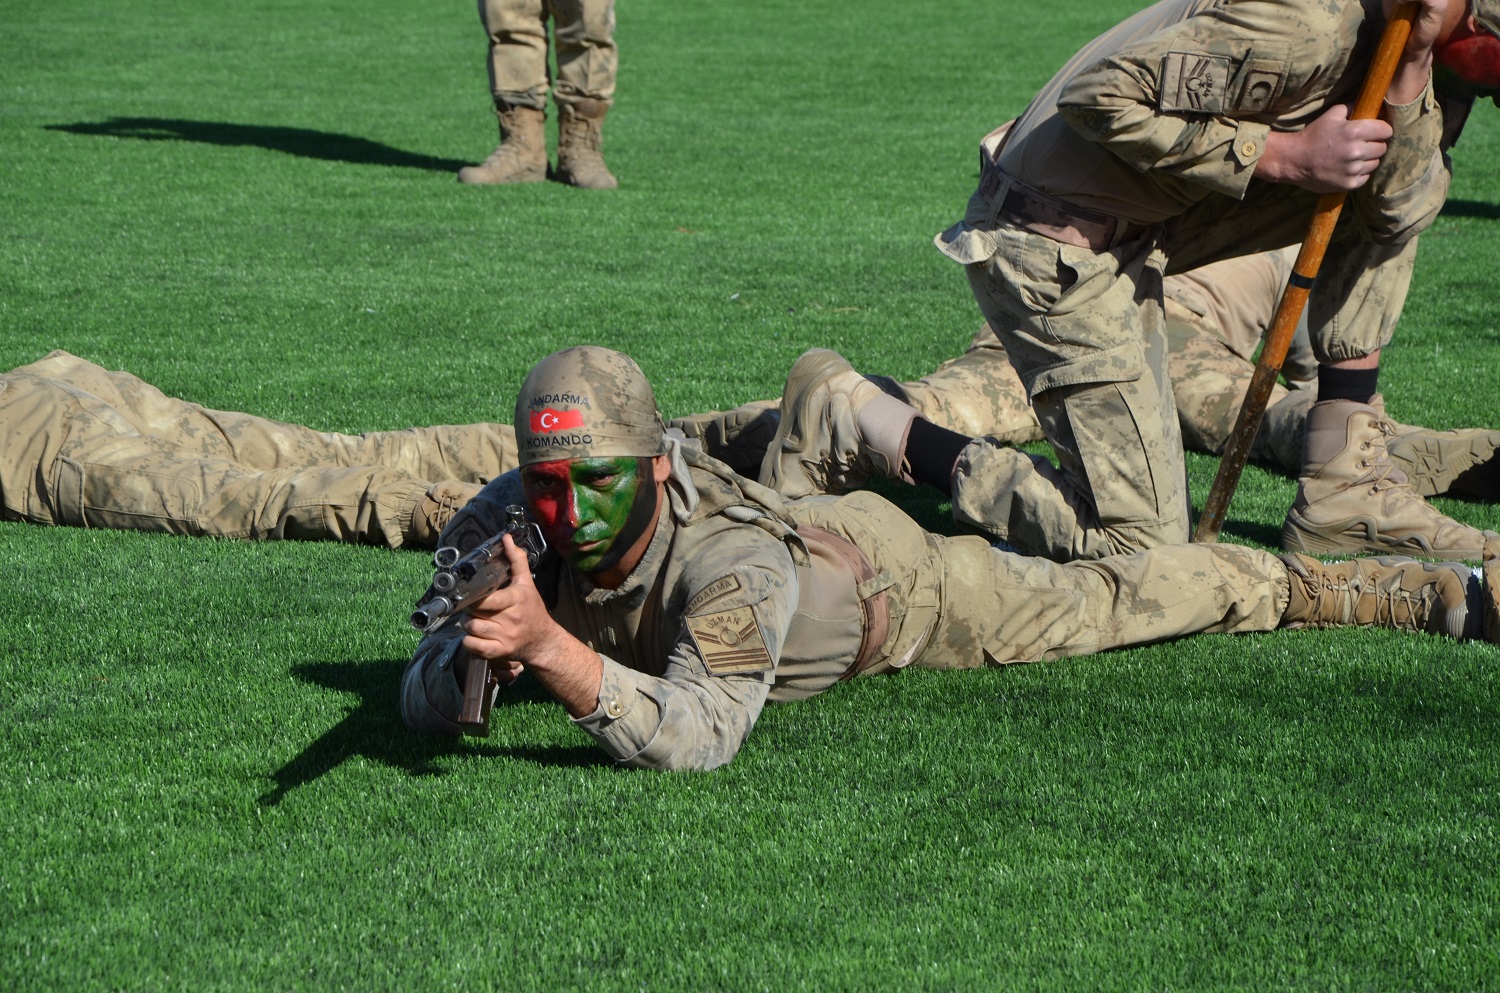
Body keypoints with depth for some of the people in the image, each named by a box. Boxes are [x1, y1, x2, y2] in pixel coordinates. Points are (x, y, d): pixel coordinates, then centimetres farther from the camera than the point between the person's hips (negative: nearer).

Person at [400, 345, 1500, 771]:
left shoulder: (731, 563, -48)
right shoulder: (509, 525, -33)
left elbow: (701, 738, -59)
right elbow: (426, 701, -29)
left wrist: (555, 649, -72)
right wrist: (480, 645, -52)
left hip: (883, 587, -4)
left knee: (1102, 604, 10)